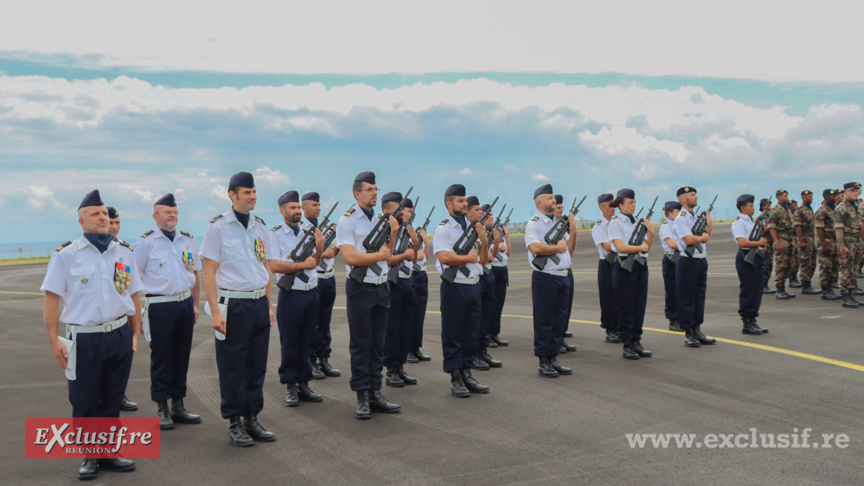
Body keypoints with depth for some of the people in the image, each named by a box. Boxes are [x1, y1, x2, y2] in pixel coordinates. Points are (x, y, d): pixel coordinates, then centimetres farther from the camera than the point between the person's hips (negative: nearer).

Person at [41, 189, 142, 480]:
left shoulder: (124, 253, 9)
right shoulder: (66, 254, -2)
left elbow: (134, 294, 13)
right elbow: (52, 297, -4)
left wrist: (136, 332, 8)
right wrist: (54, 340, -10)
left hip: (120, 336, 3)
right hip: (84, 339, -3)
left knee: (112, 400, 11)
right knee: (84, 402, 4)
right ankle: (89, 457, 20)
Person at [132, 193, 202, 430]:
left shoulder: (188, 240, 10)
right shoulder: (145, 242, -4)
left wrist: (195, 305, 14)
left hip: (185, 303, 5)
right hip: (160, 306, -5)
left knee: (182, 355, 10)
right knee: (161, 357, 1)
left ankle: (178, 406, 21)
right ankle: (162, 409, 11)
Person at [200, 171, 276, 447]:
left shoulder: (260, 227, 11)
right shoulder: (218, 227, -6)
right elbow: (209, 272, -9)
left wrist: (269, 305, 12)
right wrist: (215, 312, -15)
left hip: (259, 303, 5)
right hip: (233, 305, -5)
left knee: (257, 364, 10)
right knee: (232, 367, 2)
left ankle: (252, 419, 22)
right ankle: (234, 424, 14)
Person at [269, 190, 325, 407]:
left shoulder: (309, 230, 11)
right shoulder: (275, 234, -4)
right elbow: (274, 265, -14)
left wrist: (319, 248, -4)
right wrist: (302, 265, -14)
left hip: (312, 293, 5)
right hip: (291, 294, -5)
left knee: (308, 342, 10)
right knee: (290, 343, 2)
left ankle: (304, 384, 20)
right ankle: (291, 387, 12)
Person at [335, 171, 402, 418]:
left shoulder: (381, 219, 13)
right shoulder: (347, 220, -7)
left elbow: (386, 255, 12)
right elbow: (350, 257, -18)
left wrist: (392, 235, -3)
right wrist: (378, 255, -8)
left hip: (382, 286, 6)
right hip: (360, 288, -6)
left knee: (378, 343, 10)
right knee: (361, 344, 0)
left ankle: (375, 393, 17)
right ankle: (362, 397, 6)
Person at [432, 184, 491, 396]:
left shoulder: (473, 227, 16)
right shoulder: (443, 229, -6)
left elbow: (482, 259, 15)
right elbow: (444, 257, -20)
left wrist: (484, 241, -2)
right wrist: (469, 258, -9)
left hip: (473, 285, 7)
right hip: (454, 287, -7)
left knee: (471, 333, 11)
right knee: (452, 334, 0)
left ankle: (467, 374, 20)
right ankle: (455, 379, 7)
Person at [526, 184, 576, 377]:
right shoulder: (534, 224, -6)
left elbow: (568, 249, 19)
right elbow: (535, 248, -22)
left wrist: (573, 231, 3)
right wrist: (558, 247, -9)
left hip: (563, 276, 7)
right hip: (544, 277, -7)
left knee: (559, 320, 10)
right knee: (544, 320, -2)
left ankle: (553, 359, 19)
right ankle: (543, 363, 5)